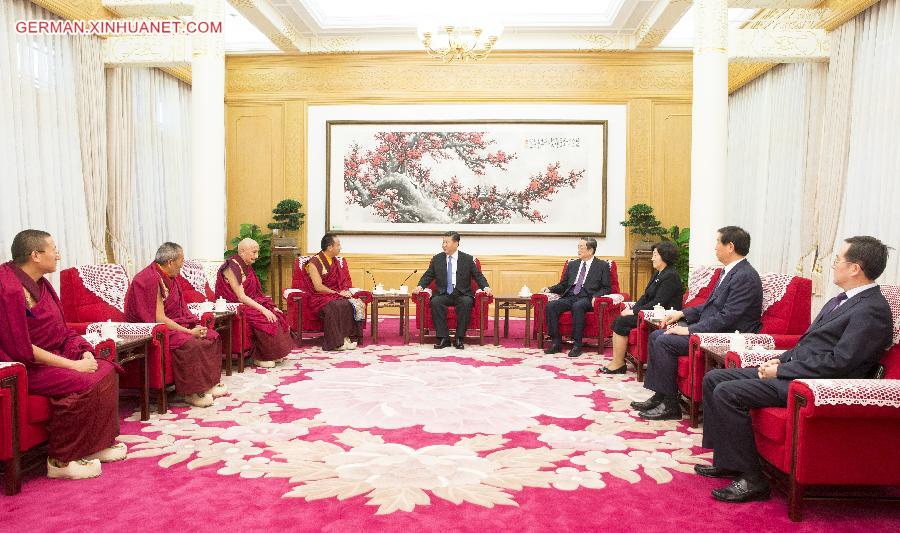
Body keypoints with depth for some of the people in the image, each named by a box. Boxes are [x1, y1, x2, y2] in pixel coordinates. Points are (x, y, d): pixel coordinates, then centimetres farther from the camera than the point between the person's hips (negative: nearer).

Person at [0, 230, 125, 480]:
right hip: (23, 369, -10)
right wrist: (72, 364, -21)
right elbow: (22, 350, -23)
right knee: (85, 384, -25)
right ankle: (61, 461, -13)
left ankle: (98, 444, 6)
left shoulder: (40, 283, 9)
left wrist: (85, 352, -5)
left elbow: (61, 331, 13)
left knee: (105, 370, -1)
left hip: (52, 356, 10)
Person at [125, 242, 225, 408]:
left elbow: (179, 310, 11)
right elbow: (159, 318, -24)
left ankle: (207, 384, 5)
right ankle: (190, 392, -18)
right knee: (191, 344, -32)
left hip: (174, 325, 10)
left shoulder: (168, 277, 9)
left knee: (212, 336, 1)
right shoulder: (151, 279, -21)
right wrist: (189, 331, -20)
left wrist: (196, 326, -5)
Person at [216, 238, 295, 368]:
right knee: (264, 319, -27)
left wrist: (270, 307, 0)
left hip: (249, 302, 9)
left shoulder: (247, 266, 11)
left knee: (277, 315, -5)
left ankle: (274, 354, 0)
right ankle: (260, 357, -15)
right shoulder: (232, 267, -17)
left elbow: (255, 293, 12)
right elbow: (241, 296, -23)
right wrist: (263, 309, -26)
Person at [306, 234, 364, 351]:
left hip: (338, 296, 6)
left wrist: (345, 291, -3)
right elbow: (318, 287, -13)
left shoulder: (337, 261, 16)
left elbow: (344, 282, 20)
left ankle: (346, 338, -25)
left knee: (357, 304, -24)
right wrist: (338, 293, -16)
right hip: (321, 298, -6)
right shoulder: (314, 262, -6)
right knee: (336, 307, -39)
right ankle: (338, 342, -33)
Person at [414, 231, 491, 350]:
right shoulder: (437, 259, 12)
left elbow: (478, 276, 7)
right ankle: (443, 338, -26)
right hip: (443, 294, 2)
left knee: (467, 302, -35)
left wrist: (486, 287, -12)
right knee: (435, 302, -32)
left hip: (462, 295, -1)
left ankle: (459, 339, -26)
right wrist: (420, 286, -7)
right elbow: (428, 276, 12)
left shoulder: (468, 259, 6)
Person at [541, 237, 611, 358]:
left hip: (587, 299, -4)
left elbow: (606, 288, 4)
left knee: (577, 306, -39)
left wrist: (596, 296, -15)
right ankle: (556, 342, -19)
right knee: (550, 306, -25)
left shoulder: (602, 266, 10)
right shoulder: (572, 264, 22)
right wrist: (550, 289, 5)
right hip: (569, 298, 5)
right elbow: (563, 285, 23)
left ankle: (577, 345, -31)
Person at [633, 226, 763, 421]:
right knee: (655, 336, 2)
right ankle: (660, 396, 4)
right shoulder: (729, 272, 14)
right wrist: (682, 313, 13)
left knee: (664, 342, -21)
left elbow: (727, 317, -24)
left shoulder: (745, 277, -18)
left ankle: (670, 405, -11)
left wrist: (690, 330, -21)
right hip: (709, 328, 10)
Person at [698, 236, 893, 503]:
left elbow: (838, 363, -21)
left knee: (727, 392, -23)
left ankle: (751, 479, -12)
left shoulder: (872, 310, -15)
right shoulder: (844, 300, 16)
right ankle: (727, 460, 10)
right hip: (792, 372, 10)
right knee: (714, 378, 4)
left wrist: (781, 371, -16)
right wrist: (780, 360, 6)